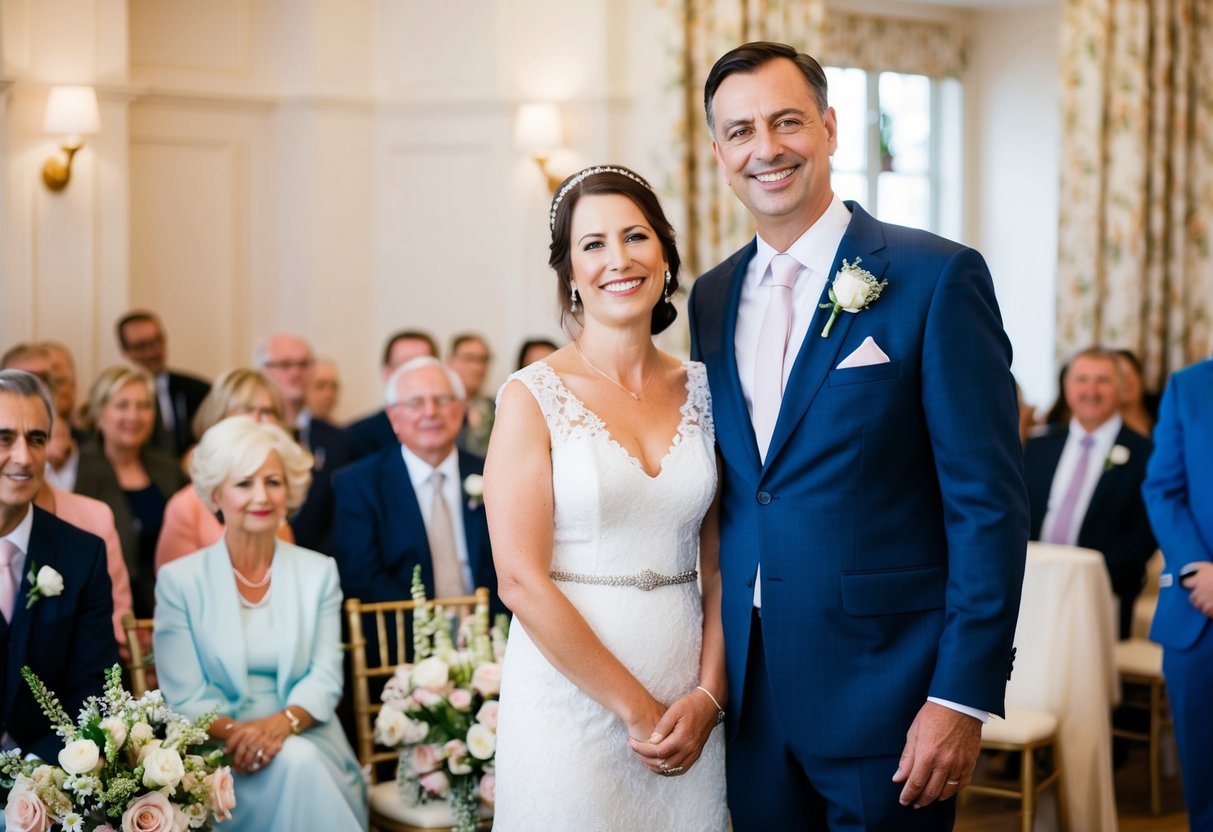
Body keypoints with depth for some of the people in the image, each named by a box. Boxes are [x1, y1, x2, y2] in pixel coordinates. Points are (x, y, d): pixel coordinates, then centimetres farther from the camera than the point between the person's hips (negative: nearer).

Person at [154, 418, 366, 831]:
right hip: (221, 757, -2)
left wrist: (282, 722, -20)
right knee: (295, 764, -32)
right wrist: (234, 732, -23)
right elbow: (184, 697, -2)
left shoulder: (319, 572, 11)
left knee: (295, 755, -33)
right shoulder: (179, 580, 5)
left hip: (308, 739, 2)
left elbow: (325, 676, 2)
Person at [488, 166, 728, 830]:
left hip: (687, 702, 4)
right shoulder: (533, 397, -7)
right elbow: (521, 580, -12)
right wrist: (636, 709, -12)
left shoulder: (702, 390, 5)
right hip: (572, 694, -3)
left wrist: (707, 696, -7)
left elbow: (720, 562, 6)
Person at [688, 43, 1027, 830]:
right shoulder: (712, 297, 9)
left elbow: (989, 502, -12)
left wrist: (964, 696, -16)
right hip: (750, 693, 5)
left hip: (885, 686, -5)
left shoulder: (937, 276, -9)